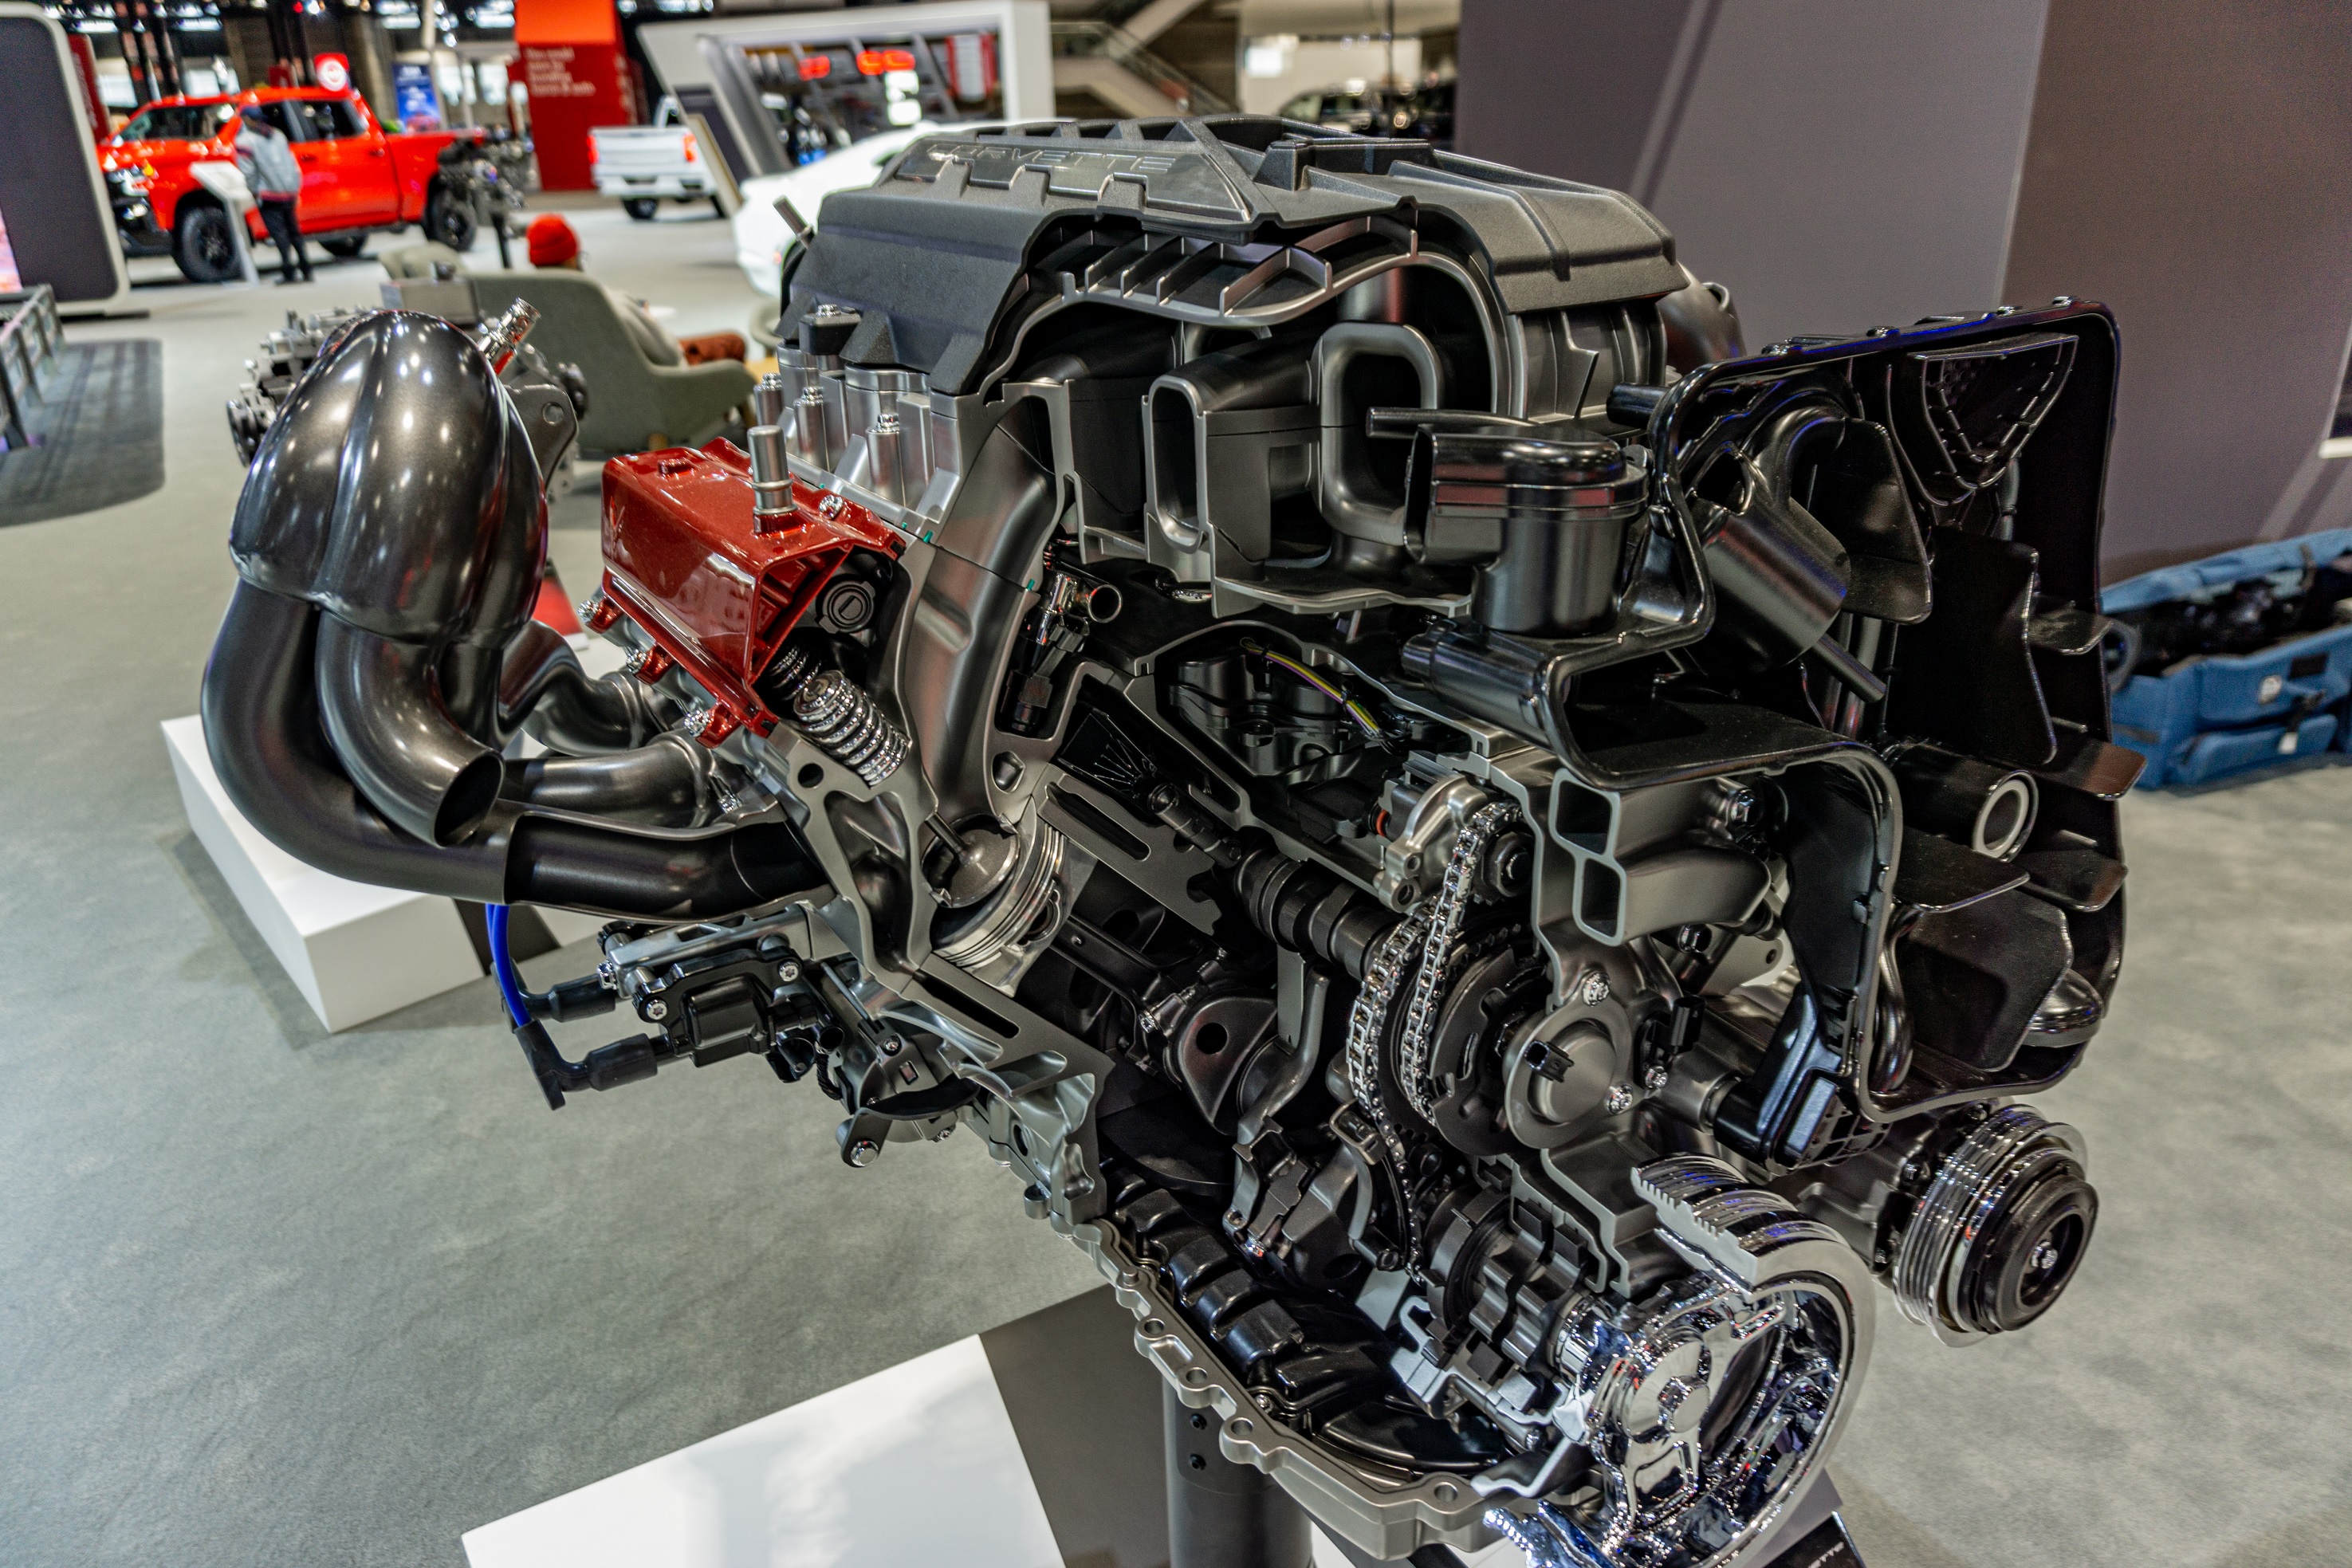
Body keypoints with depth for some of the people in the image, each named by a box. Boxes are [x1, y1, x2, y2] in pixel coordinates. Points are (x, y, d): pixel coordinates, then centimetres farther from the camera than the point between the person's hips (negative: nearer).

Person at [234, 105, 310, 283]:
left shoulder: (245, 140, -5)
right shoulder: (277, 135, 15)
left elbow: (248, 171, -12)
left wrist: (255, 191, 0)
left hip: (269, 196, -6)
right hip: (289, 193, 6)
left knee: (279, 233, -7)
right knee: (293, 231, 14)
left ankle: (288, 270, -14)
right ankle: (305, 268, 12)